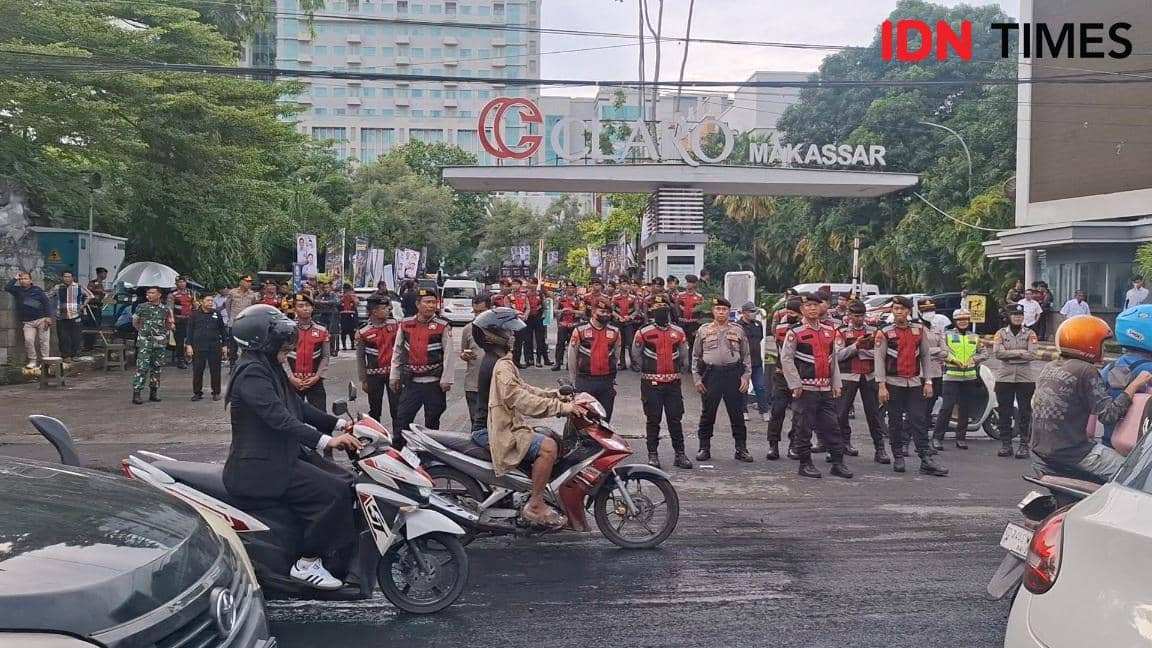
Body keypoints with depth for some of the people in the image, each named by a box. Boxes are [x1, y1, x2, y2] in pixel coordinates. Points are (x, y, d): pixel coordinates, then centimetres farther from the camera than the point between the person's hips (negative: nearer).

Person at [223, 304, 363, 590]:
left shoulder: (269, 368, 14)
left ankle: (338, 550, 6)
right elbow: (279, 418, -28)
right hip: (261, 467, -10)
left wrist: (339, 424, 5)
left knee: (345, 481, 1)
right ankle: (307, 563, -8)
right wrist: (326, 440, -34)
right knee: (334, 492, -19)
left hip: (281, 456, 10)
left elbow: (297, 406, 16)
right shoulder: (252, 373, -18)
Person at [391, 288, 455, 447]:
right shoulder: (405, 324, 6)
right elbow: (397, 351, 13)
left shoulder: (443, 326, -5)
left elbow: (449, 354, -7)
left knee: (432, 422, 9)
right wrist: (394, 376, 12)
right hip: (410, 381, 3)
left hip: (434, 382, -3)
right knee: (402, 419, 2)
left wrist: (446, 379, -11)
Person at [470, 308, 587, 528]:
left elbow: (521, 388, 18)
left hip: (499, 426, 11)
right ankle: (534, 506, -16)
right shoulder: (502, 366, -20)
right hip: (499, 433, -11)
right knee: (548, 447, -25)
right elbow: (523, 401, -28)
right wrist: (564, 407, -26)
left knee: (551, 438, 16)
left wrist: (555, 394, 7)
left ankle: (535, 497, 17)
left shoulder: (495, 361, 14)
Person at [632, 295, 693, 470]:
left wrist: (677, 370, 14)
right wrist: (646, 371, 10)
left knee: (676, 419, 4)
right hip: (651, 383, -2)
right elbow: (636, 356, 7)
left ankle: (680, 454, 10)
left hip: (673, 383, 2)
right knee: (653, 420, 3)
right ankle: (653, 455, 10)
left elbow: (684, 356, 19)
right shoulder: (643, 332, -2)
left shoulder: (679, 332, 8)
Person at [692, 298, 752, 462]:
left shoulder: (738, 331, 9)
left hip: (733, 374, 0)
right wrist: (697, 378, 1)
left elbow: (746, 356, 11)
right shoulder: (703, 330, 8)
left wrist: (746, 376, 0)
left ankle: (741, 449, 13)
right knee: (707, 413, 5)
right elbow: (696, 356, 9)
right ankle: (704, 448, 15)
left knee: (737, 413, 4)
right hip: (710, 374, 0)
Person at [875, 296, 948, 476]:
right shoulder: (884, 333, -2)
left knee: (918, 420, -1)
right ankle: (898, 458, 15)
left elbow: (926, 356, 9)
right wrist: (881, 385, -12)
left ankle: (927, 460, -3)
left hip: (915, 383, 2)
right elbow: (879, 359, -5)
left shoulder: (919, 330, 7)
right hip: (893, 383, -2)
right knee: (895, 422, 5)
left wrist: (928, 381, 3)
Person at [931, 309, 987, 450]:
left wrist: (974, 358, -6)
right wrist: (953, 360, -18)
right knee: (947, 407, -9)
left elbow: (984, 353, 13)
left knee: (965, 409, 8)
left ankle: (961, 437, 17)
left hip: (970, 378, 4)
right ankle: (937, 437, -4)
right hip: (951, 377, -4)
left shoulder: (975, 337, 16)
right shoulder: (947, 335, 4)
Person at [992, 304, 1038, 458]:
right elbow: (997, 353, -9)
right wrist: (1020, 353, -11)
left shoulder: (1030, 334, 4)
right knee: (1004, 412, 3)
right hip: (1004, 377, 1)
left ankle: (1024, 445, 6)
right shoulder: (1001, 333, 6)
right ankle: (1005, 445, 10)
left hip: (1025, 378, -1)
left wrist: (1009, 355, -10)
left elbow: (1032, 355, -9)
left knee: (1024, 413, 0)